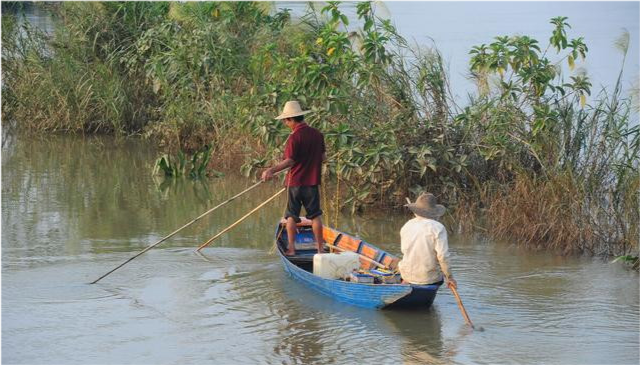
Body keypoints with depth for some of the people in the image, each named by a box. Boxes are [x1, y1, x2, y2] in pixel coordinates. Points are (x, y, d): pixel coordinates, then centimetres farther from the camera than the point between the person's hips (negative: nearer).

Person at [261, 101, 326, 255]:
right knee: (315, 215, 10)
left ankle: (291, 248, 4)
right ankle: (320, 248, 10)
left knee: (291, 216, 6)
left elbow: (290, 161, -20)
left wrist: (272, 170, -22)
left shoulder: (294, 137, -15)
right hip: (312, 182, 4)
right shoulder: (317, 134, 2)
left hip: (295, 182, -4)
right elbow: (323, 157, 11)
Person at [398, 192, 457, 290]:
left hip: (407, 275, 4)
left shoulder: (407, 226, 2)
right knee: (439, 278, 26)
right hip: (429, 278, -4)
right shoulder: (438, 228, -13)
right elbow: (443, 256, -17)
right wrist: (449, 277, -7)